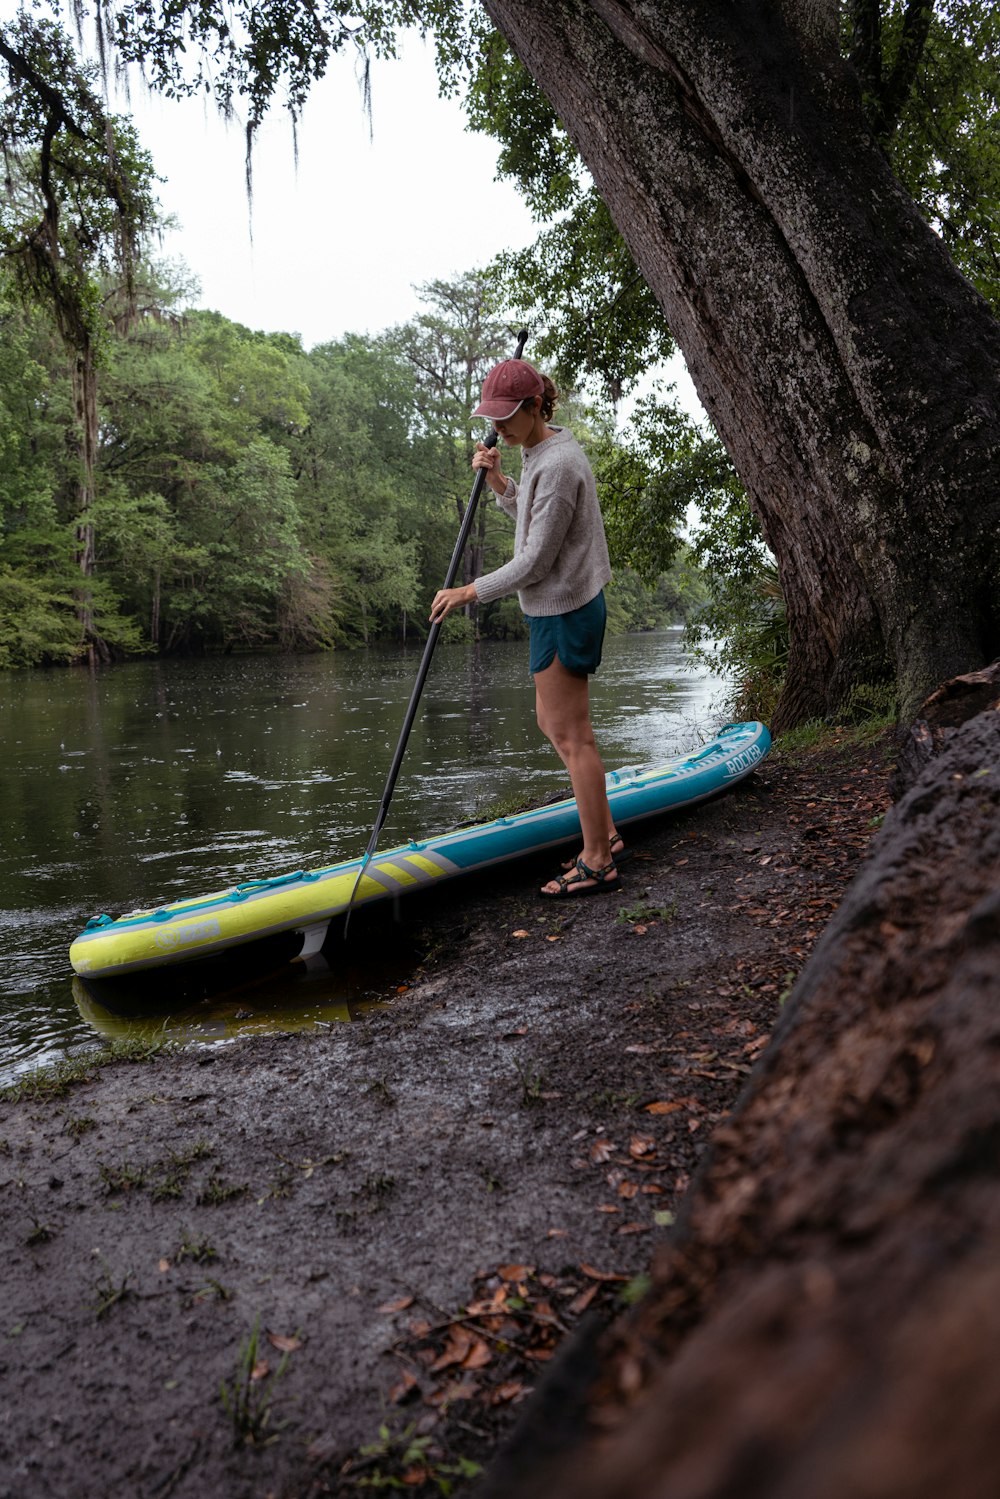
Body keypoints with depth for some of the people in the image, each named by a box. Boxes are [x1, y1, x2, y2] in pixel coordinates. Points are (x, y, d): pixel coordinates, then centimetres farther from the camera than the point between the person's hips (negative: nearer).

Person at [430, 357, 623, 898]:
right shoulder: (544, 452, 11)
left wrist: (470, 592, -13)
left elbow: (535, 561, -21)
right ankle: (604, 835, 25)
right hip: (560, 608, 10)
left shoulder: (558, 464, -20)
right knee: (553, 723, 16)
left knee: (571, 735, -3)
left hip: (563, 611, -10)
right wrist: (497, 479, 12)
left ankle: (597, 863, 7)